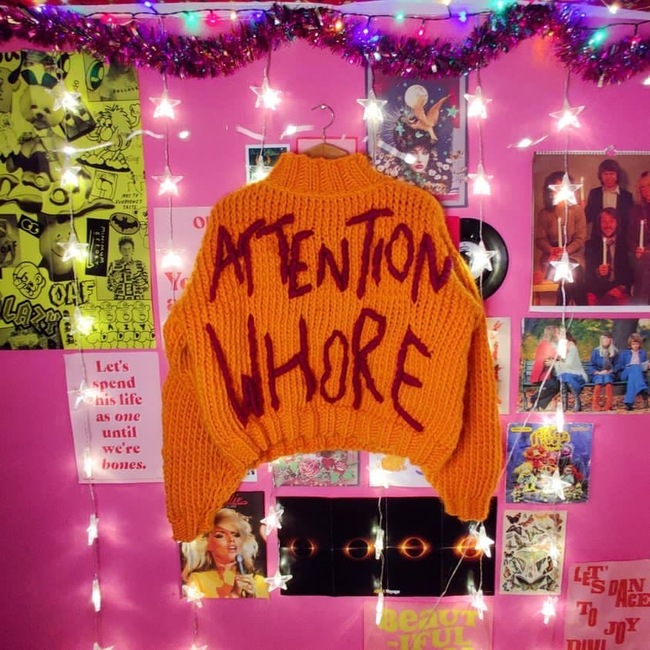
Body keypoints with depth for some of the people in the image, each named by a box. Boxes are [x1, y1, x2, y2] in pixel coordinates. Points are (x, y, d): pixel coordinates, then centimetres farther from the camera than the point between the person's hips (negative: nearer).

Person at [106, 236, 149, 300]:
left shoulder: (141, 265, 0)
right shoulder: (113, 265, 0)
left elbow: (145, 288, -6)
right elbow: (110, 287, 1)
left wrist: (136, 273, -18)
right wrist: (115, 280, -18)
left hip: (137, 301, 0)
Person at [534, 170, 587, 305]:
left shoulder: (577, 211, 7)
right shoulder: (543, 213, 8)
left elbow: (580, 238, -1)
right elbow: (540, 239, 0)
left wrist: (565, 251, -21)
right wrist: (551, 250, -22)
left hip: (573, 259, 0)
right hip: (551, 260, 0)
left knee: (571, 277, -28)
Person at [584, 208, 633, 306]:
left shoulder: (625, 243, 9)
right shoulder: (591, 244, 9)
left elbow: (630, 270, 7)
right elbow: (587, 272, 3)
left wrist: (622, 287, -10)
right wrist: (597, 272, -19)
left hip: (619, 290, 0)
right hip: (595, 290, 0)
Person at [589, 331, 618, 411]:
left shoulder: (615, 352, 12)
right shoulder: (596, 351, 9)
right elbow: (592, 365, 9)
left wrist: (610, 371, -8)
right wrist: (598, 372, -8)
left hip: (609, 374, 0)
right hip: (597, 374, 0)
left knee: (607, 378, -37)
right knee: (600, 379, -36)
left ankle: (609, 405, -42)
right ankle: (595, 405, -42)